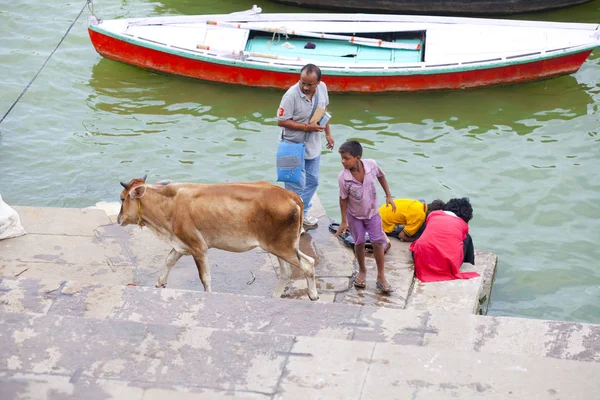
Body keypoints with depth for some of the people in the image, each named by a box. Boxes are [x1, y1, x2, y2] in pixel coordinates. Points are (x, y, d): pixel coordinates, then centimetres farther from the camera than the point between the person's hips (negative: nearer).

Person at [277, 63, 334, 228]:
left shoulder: (322, 88, -8)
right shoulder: (292, 95, -27)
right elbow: (281, 121, -21)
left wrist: (328, 133, 11)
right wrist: (307, 127, -25)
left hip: (313, 146, 7)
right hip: (294, 147, -7)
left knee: (312, 181, 18)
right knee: (297, 185, 0)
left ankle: (303, 213, 37)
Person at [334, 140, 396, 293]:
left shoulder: (371, 164, -24)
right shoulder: (343, 177, -27)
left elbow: (381, 176, -1)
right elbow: (343, 199, -13)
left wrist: (388, 196, 1)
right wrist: (344, 221, -8)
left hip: (372, 212, 1)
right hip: (355, 215, -1)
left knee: (378, 242, 2)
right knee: (359, 243, 10)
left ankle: (381, 277, 14)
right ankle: (362, 271, 36)